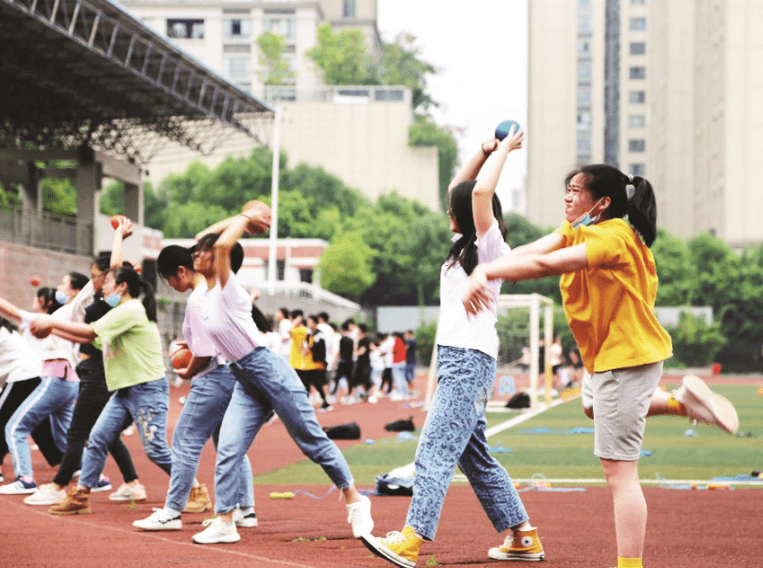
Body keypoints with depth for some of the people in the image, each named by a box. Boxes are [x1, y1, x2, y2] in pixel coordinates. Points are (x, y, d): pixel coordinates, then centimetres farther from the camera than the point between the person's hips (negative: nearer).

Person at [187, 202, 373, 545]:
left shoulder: (227, 287, -13)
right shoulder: (208, 292, 11)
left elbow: (222, 244, -32)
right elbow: (204, 237, 23)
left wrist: (245, 220, -16)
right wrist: (242, 218, 17)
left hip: (268, 370, -8)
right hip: (244, 379, 8)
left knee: (312, 441, 0)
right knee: (227, 450, -5)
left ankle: (355, 502, 11)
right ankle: (224, 523, -1)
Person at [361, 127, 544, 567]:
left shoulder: (491, 247, -7)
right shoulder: (466, 246, 18)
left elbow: (480, 192, -21)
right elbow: (462, 190, 28)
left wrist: (505, 150, -8)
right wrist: (487, 151, 19)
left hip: (471, 361, -10)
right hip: (455, 358, 10)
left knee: (436, 451, -18)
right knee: (474, 457, 13)